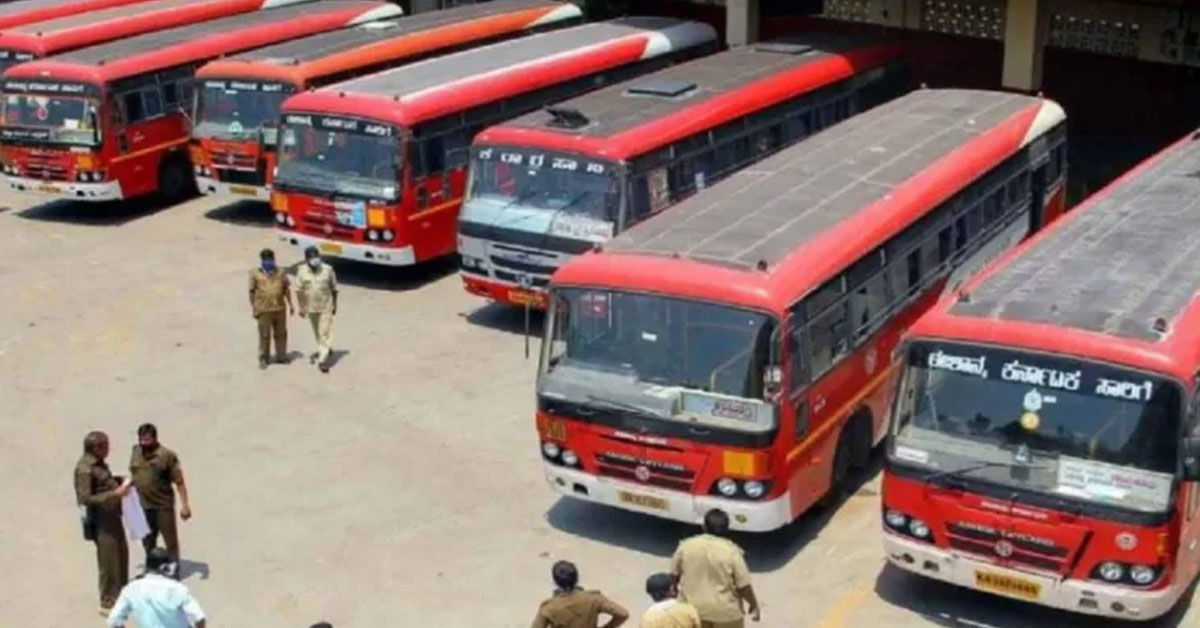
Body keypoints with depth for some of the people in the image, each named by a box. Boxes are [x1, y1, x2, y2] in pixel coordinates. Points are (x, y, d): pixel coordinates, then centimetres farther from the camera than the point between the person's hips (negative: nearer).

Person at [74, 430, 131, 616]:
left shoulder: (98, 462, 5)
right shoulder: (85, 469, -23)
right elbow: (85, 499, -26)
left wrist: (118, 482, 6)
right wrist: (114, 494, -27)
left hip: (113, 515, 10)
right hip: (101, 520, -10)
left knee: (122, 553, 22)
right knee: (109, 561, 0)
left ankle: (121, 593, 40)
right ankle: (108, 603, 13)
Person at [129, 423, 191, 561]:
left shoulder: (167, 455, -14)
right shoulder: (136, 452, 1)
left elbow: (179, 482, -12)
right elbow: (133, 475, 14)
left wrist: (185, 505, -15)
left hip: (163, 506, -5)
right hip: (142, 507, 5)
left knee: (171, 542, 6)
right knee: (147, 542, 20)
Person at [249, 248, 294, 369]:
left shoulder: (280, 273, 8)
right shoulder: (255, 274, -1)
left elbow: (286, 289, 13)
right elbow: (252, 292, 1)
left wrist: (290, 304, 11)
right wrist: (253, 308, -1)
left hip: (279, 309, 3)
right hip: (263, 310, -3)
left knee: (281, 334, 12)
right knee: (264, 335, 0)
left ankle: (281, 356, 26)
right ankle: (263, 359, 10)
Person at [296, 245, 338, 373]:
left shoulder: (327, 269, -8)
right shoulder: (302, 271, -6)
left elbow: (334, 289, 1)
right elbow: (299, 290, -2)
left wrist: (335, 305, 3)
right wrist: (302, 307, -7)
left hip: (326, 307, -2)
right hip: (311, 307, 3)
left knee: (325, 333, -8)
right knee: (317, 333, 18)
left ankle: (323, 359, -9)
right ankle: (323, 351, 40)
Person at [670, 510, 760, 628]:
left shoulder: (686, 546, -9)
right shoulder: (731, 552, -18)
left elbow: (674, 574, 2)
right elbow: (744, 585, -14)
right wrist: (754, 605, 1)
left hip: (692, 608, 3)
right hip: (725, 612, -3)